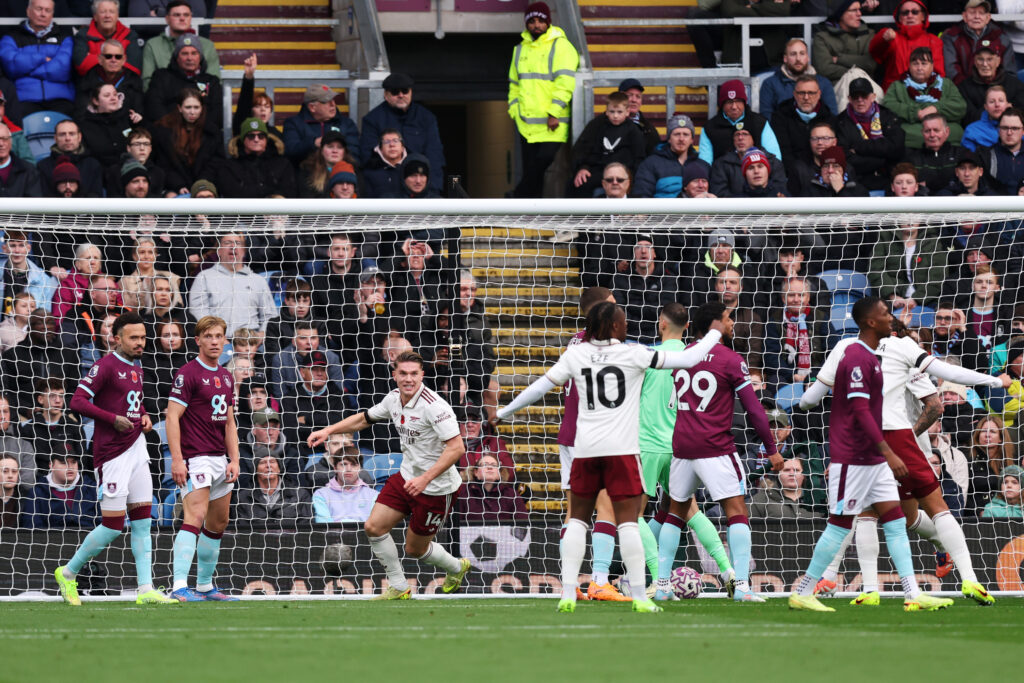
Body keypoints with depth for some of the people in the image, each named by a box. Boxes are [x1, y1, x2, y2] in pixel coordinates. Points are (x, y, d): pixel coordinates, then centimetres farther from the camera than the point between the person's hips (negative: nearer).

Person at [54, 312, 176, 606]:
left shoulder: (136, 368, 15)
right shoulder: (106, 366, -11)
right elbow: (77, 402, -18)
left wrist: (144, 417, 11)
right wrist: (113, 419, -22)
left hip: (136, 448, 8)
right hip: (112, 454, -8)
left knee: (142, 521, 3)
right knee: (113, 526, -7)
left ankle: (146, 589, 3)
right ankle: (68, 573, 11)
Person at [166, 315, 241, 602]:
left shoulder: (226, 377, 16)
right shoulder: (188, 373, -8)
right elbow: (172, 416, -13)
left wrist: (234, 460, 11)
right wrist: (176, 458, -21)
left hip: (221, 459, 9)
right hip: (196, 458, -9)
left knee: (218, 524, 12)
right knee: (195, 518, -20)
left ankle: (205, 585, 22)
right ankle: (180, 586, -27)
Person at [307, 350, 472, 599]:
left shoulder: (434, 406, -25)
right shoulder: (394, 399, -1)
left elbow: (457, 448, -30)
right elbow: (364, 418, 18)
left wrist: (426, 478, -35)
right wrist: (328, 431, 9)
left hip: (435, 488, -7)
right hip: (406, 476, 7)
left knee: (415, 548, 5)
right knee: (374, 527, 0)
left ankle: (456, 567, 36)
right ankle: (398, 588, 16)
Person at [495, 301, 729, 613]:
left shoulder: (575, 355, 5)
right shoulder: (633, 354, -3)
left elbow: (540, 386, 10)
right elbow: (688, 359, -1)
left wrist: (505, 412, 23)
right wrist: (716, 332, 15)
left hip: (585, 448, 3)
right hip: (622, 448, -3)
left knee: (578, 519, 10)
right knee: (628, 521, -2)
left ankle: (568, 594, 3)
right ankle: (639, 596, -5)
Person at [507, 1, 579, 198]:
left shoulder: (560, 46, -3)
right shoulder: (521, 49, 17)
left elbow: (566, 82, -12)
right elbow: (514, 84, 25)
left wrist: (555, 112, -18)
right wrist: (514, 109, 12)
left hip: (551, 124, -6)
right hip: (527, 123, 6)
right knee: (530, 170, 4)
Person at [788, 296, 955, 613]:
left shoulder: (869, 357, 14)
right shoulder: (857, 359, -17)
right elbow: (860, 410, -24)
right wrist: (888, 452, -27)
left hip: (873, 460, 10)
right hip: (852, 459, -10)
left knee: (896, 522, 5)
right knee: (840, 526, -4)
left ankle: (913, 595, 3)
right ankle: (802, 594, 4)